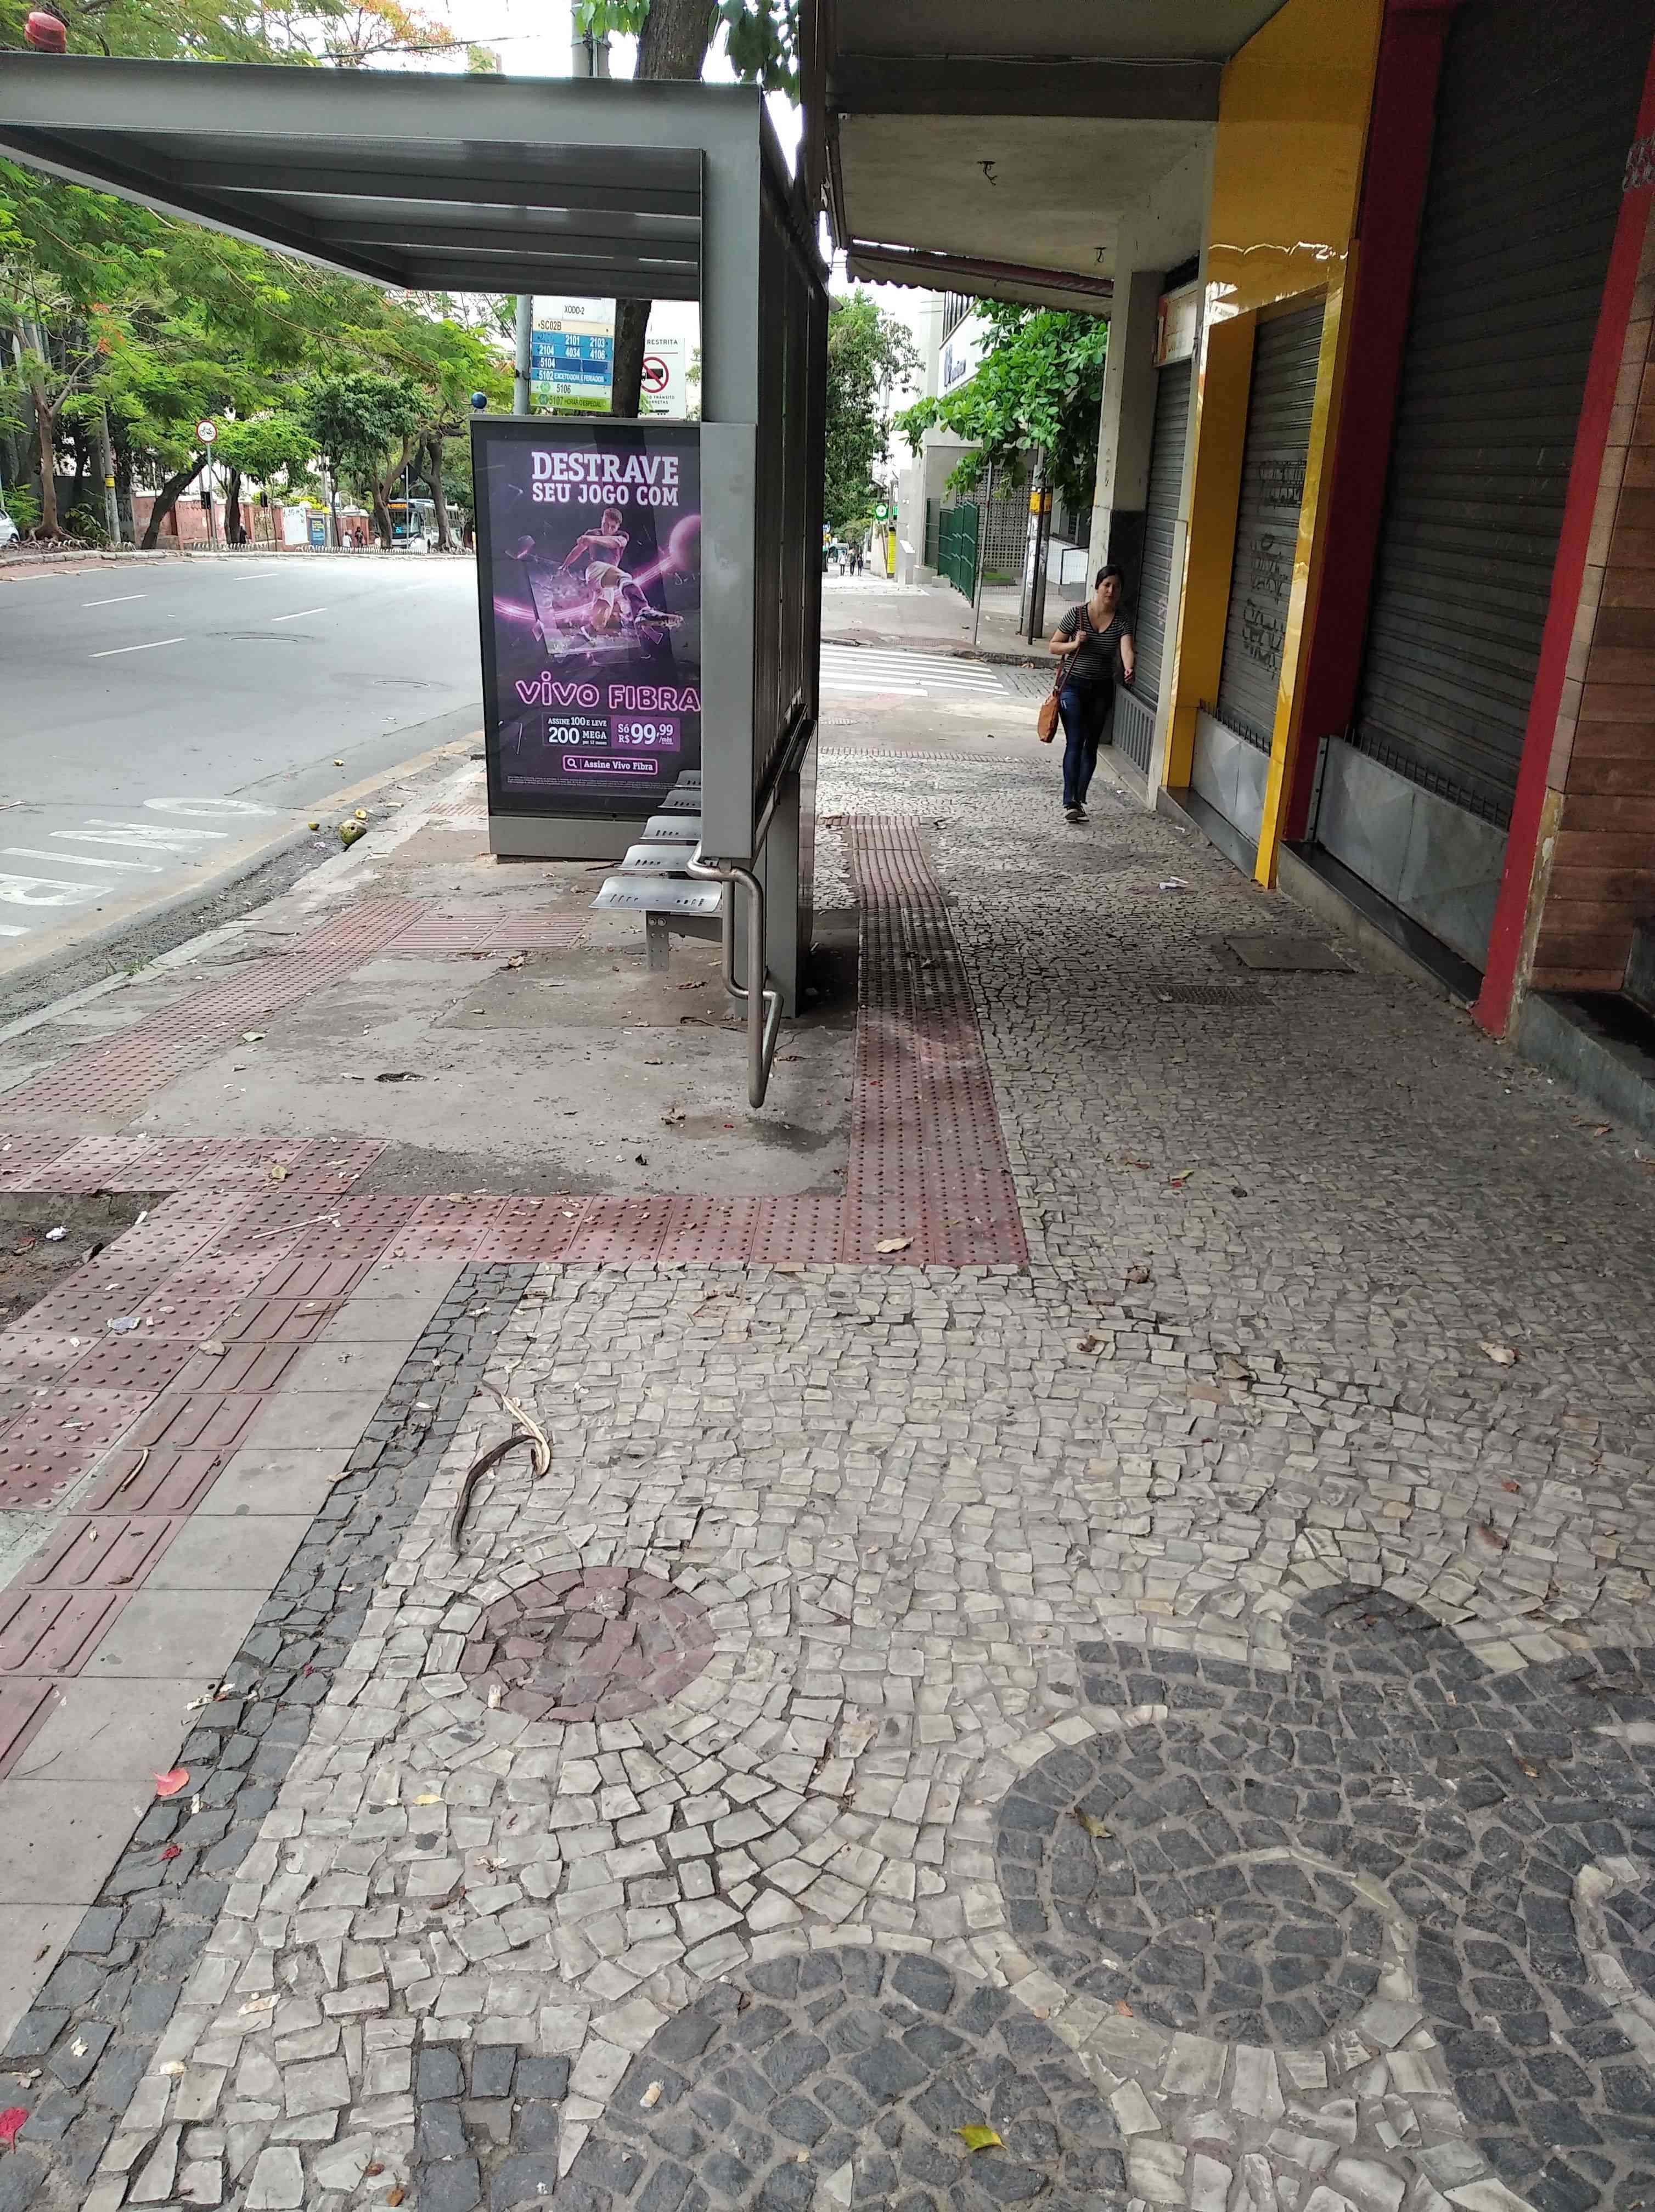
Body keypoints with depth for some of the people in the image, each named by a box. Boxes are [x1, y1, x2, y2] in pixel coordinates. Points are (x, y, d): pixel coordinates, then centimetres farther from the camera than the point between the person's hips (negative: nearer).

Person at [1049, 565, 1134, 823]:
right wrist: (1075, 644, -18)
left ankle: (1080, 800, 19)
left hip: (1102, 689, 3)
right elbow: (1054, 646, 1)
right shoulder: (1077, 614, -7)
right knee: (1075, 743, -13)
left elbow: (1126, 649, -20)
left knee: (1091, 745, 9)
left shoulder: (1123, 620, -3)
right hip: (1073, 686, -3)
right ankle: (1070, 802, -18)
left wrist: (1128, 668, -41)